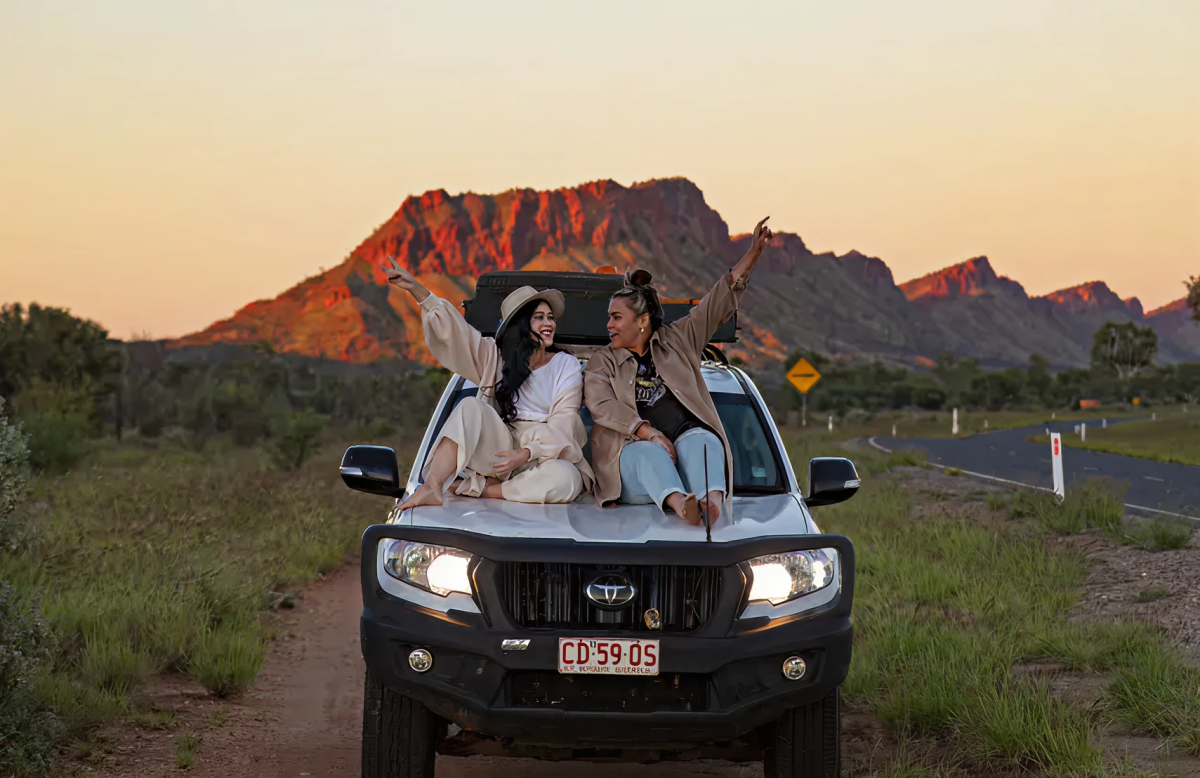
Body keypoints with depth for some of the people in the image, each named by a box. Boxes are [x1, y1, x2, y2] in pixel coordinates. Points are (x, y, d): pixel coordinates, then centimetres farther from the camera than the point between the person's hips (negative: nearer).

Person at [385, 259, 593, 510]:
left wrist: (525, 454, -20)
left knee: (566, 479, -36)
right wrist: (414, 288, -5)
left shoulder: (566, 365, 5)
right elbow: (453, 329, 6)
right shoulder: (496, 357, 14)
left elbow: (563, 424, -6)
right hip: (499, 448, 2)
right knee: (471, 407, -23)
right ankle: (432, 487, -33)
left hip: (543, 457, -2)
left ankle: (475, 488, -26)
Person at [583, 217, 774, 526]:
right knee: (648, 453, -36)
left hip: (687, 435, 1)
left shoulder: (676, 341, 24)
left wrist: (752, 254, 10)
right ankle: (679, 504, -68)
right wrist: (649, 432, -17)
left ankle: (711, 501, -65)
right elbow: (601, 405, -1)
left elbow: (718, 304, 19)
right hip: (633, 451, -1)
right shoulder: (602, 361, 19)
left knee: (700, 441, -33)